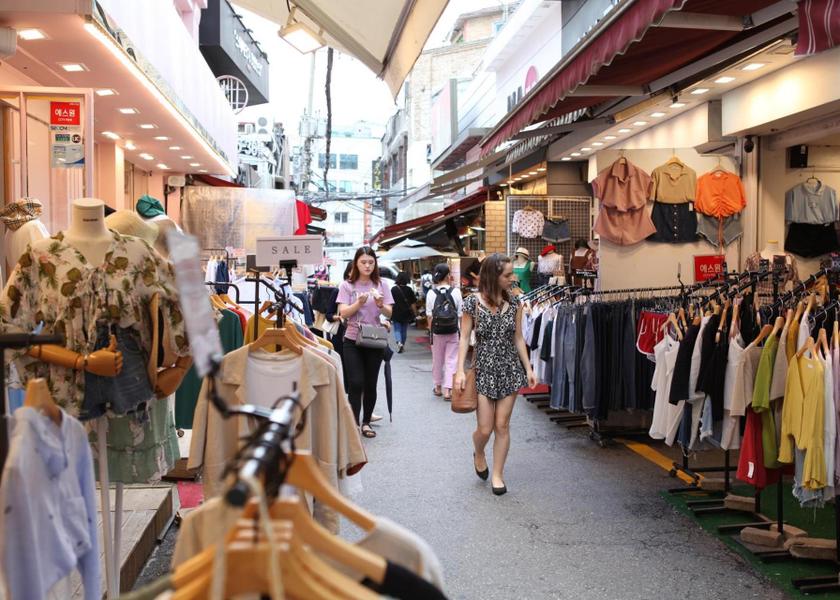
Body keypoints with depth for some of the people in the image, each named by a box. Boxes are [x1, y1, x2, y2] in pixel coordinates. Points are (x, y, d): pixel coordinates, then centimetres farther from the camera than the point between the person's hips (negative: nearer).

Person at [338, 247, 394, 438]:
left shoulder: (381, 285, 3)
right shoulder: (347, 285, -1)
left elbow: (389, 314, 1)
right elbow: (343, 313, -8)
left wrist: (380, 305, -20)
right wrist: (359, 303, -24)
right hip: (352, 341, -2)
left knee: (370, 384, 7)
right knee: (356, 384, -8)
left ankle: (366, 422, 21)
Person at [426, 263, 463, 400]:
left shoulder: (431, 293, -9)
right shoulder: (456, 292, -10)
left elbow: (429, 316, -6)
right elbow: (460, 314, -4)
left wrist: (431, 329, 7)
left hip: (437, 332, 1)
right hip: (453, 332, -1)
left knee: (437, 360, 16)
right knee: (451, 361, 4)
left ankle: (438, 387, 28)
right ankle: (447, 390, -2)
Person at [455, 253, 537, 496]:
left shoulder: (514, 303, 1)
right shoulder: (473, 302, -7)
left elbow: (518, 338, 7)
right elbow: (464, 338, -5)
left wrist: (528, 368, 3)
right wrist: (460, 371, -12)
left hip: (509, 368, 2)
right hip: (483, 369, -2)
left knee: (502, 425, 3)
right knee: (485, 428, -1)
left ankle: (498, 474, 17)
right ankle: (478, 454, 33)